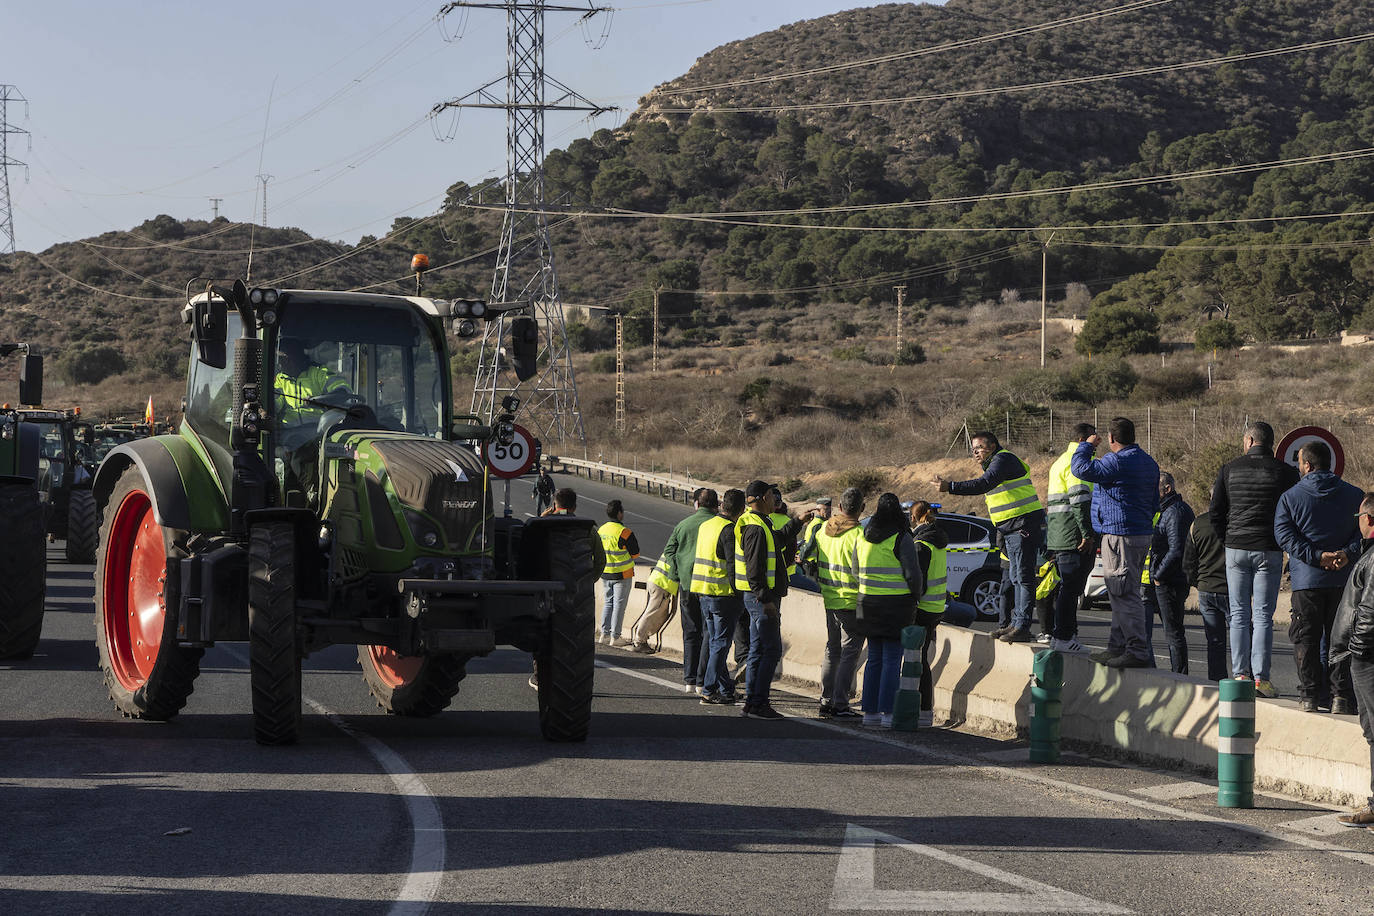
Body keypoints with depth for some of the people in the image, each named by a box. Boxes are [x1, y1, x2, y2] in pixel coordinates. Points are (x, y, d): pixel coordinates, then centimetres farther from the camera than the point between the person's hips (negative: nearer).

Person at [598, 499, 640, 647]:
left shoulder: (600, 530, 4)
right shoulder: (624, 532, -18)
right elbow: (635, 553, -11)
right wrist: (635, 541, 7)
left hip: (605, 574, 6)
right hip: (622, 574, -6)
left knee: (608, 602, 17)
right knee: (619, 604, 0)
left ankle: (604, 634, 17)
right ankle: (614, 637, 2)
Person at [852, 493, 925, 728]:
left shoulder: (862, 538, 8)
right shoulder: (901, 538, -11)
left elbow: (856, 571, 14)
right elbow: (913, 574, -12)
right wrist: (917, 594, 6)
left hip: (868, 603, 5)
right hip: (897, 606, -5)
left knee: (874, 658, 12)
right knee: (892, 660, -2)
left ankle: (870, 711, 11)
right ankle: (887, 713, -4)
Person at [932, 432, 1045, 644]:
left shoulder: (1003, 459, -12)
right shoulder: (994, 464, 22)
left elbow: (984, 485, -27)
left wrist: (950, 487, -29)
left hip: (1024, 524, -11)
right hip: (1009, 528, 11)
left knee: (1023, 577, -11)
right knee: (1016, 578, 14)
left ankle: (1022, 628, -14)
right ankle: (1016, 623, 19)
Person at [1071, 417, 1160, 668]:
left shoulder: (1117, 461, -17)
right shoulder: (1149, 463, 15)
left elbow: (1081, 469, -14)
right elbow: (1154, 503, 23)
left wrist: (1086, 446, 3)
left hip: (1120, 534, -10)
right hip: (1142, 534, 10)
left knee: (1125, 595, -10)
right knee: (1123, 595, 16)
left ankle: (1138, 652, -12)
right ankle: (1117, 647, 22)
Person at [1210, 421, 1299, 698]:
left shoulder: (1229, 470, 2)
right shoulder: (1286, 472, -1)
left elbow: (1215, 513, 3)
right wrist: (1285, 543, 11)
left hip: (1236, 549, 1)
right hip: (1269, 551, -1)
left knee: (1239, 615, 7)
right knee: (1263, 616, 0)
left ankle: (1240, 673, 4)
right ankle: (1261, 677, -5)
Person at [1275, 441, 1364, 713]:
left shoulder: (1290, 497, 0)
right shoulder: (1355, 495, 5)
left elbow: (1284, 535, -10)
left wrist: (1317, 556, -15)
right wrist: (1347, 554, -13)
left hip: (1306, 580, -2)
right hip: (1344, 579, 2)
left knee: (1306, 639, 6)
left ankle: (1309, 695, 3)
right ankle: (1341, 695, 3)